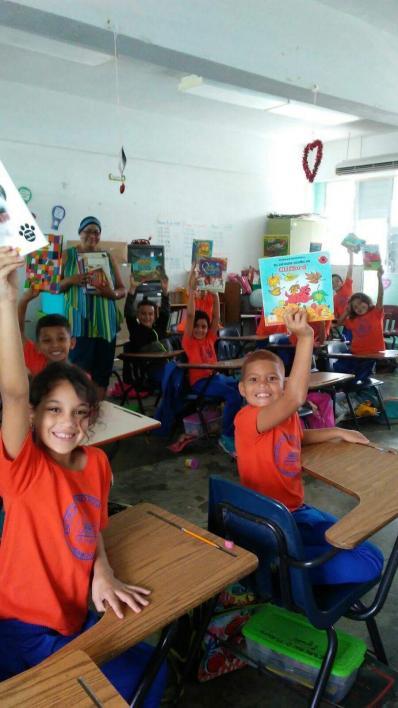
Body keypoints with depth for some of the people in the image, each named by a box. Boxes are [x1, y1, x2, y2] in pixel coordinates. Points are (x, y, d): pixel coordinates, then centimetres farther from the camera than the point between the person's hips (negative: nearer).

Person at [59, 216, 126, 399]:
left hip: (104, 322, 3)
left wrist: (112, 293, -11)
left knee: (102, 368, 4)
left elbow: (122, 289, 11)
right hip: (78, 322, -2)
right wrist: (70, 280, -16)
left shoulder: (108, 257, 11)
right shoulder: (68, 255, 6)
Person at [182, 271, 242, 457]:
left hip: (216, 376, 7)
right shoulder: (189, 341, 0)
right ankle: (226, 437, -19)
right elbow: (190, 315, -12)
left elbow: (216, 315, 10)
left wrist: (215, 292, 3)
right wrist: (192, 290, -16)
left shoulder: (210, 338, 15)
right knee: (233, 394, -30)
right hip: (199, 381, -6)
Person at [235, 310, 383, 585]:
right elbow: (296, 397, -42)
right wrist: (305, 337, -44)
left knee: (369, 554, 16)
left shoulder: (288, 416, 2)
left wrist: (338, 432, 13)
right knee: (369, 562, -10)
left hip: (297, 509, 9)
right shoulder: (246, 418, -24)